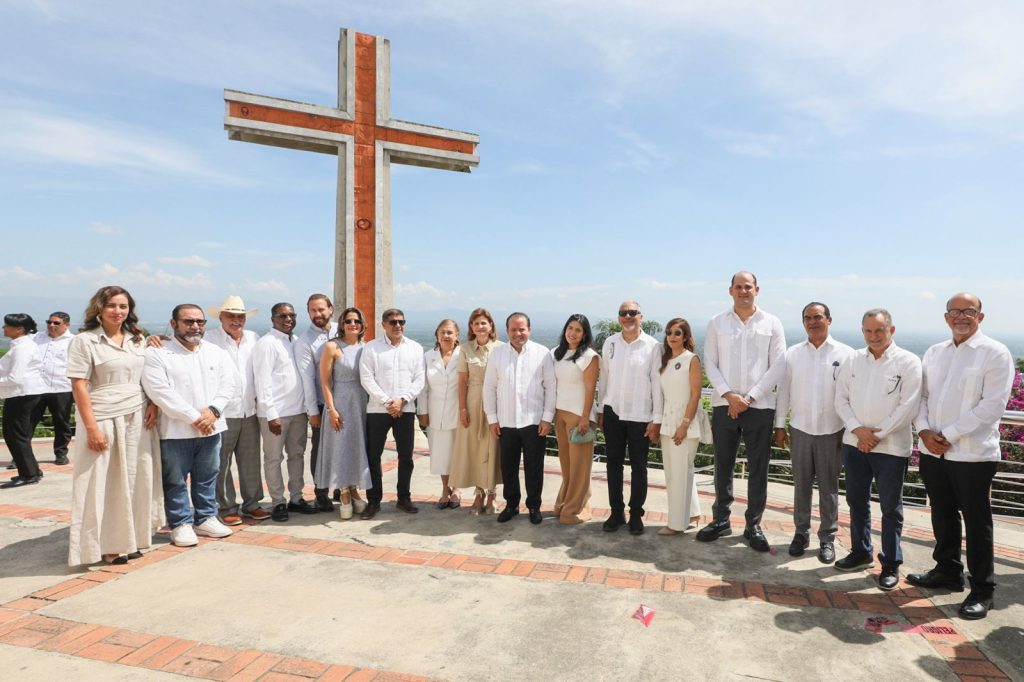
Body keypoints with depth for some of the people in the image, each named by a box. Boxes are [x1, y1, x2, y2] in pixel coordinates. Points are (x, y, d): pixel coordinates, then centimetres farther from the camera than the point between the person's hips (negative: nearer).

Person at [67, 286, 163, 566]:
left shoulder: (137, 340, 10)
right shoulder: (84, 341, -6)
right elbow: (79, 387, -9)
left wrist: (153, 404, 1)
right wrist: (92, 428, -14)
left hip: (137, 419, 5)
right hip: (103, 420, -5)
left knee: (133, 480, 10)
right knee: (102, 485, 4)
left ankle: (129, 539, 24)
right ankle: (105, 544, 16)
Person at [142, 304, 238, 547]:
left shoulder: (217, 352, 8)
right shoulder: (158, 354, -6)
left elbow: (229, 383, 2)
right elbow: (160, 391, -15)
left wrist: (213, 410, -14)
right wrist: (194, 417, -17)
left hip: (210, 427, 4)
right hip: (175, 430, -4)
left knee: (207, 477, 14)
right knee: (176, 480, 6)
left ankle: (206, 518, 27)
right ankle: (181, 524, 19)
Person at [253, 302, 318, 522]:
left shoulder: (296, 341, 11)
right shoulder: (266, 343, -9)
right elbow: (263, 381, -13)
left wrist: (308, 406, 6)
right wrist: (271, 414, -16)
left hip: (298, 410, 7)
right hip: (276, 412, -7)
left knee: (297, 454, 14)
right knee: (274, 458, 5)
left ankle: (296, 498, 26)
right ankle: (278, 503, 16)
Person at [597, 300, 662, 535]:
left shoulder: (651, 346, -6)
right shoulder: (610, 343, 3)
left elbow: (657, 383, -5)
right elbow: (603, 378, 7)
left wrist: (657, 419, -6)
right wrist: (600, 410, 8)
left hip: (640, 415, -2)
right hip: (613, 412, 3)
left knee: (638, 467, 8)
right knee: (614, 464, 10)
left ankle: (636, 514, 22)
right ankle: (616, 512, 23)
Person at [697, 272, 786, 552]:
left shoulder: (772, 323, 4)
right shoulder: (717, 323, 6)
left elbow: (778, 366, -2)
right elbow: (710, 363, 2)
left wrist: (749, 398, -10)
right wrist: (729, 395, -11)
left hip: (760, 406, -1)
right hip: (723, 405, 1)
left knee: (758, 468, 5)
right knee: (723, 466, 9)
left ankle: (753, 525, 19)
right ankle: (720, 519, 23)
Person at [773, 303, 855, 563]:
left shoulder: (846, 354, -4)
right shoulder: (792, 354, 3)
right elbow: (784, 391, 6)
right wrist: (779, 426, 5)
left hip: (832, 431, -2)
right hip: (799, 429, 2)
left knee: (829, 486, 9)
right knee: (801, 485, 11)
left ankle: (827, 538, 23)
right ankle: (801, 532, 25)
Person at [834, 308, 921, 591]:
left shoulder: (908, 362, -7)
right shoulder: (853, 360, 5)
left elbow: (908, 407, -12)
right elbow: (841, 398, 4)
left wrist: (878, 434, -13)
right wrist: (858, 429, -10)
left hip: (892, 447, -4)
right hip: (854, 443, 4)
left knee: (890, 507, 7)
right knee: (856, 500, 15)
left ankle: (891, 564, 20)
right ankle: (861, 552, 31)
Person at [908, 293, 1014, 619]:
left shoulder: (995, 353, -6)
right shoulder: (934, 352, 11)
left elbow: (992, 405, -13)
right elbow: (921, 394, 11)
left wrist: (948, 436, -15)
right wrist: (925, 431, -5)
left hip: (972, 454, -5)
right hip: (933, 451, 5)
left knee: (977, 522, 5)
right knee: (943, 516, 17)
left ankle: (982, 590, 18)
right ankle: (947, 571, 33)